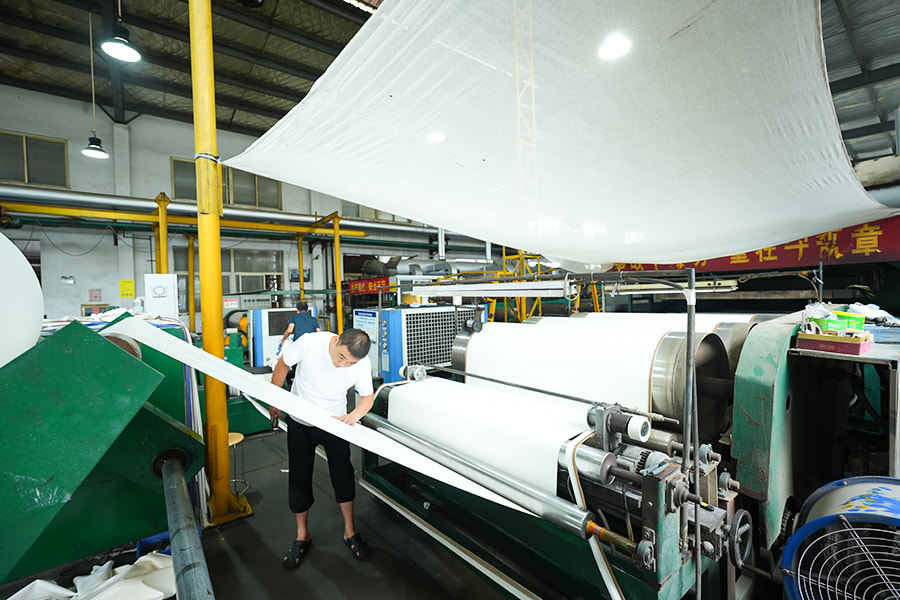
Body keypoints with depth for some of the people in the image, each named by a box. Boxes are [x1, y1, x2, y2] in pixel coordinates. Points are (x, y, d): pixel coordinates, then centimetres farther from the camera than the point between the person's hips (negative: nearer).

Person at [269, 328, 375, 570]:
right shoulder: (310, 342, -30)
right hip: (300, 422, 0)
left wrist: (354, 415, -30)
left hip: (335, 423, 0)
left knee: (343, 473, 5)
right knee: (299, 477, 10)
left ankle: (350, 532, 26)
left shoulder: (362, 364, -25)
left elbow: (368, 397, -9)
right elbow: (282, 364, -10)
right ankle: (302, 537, 30)